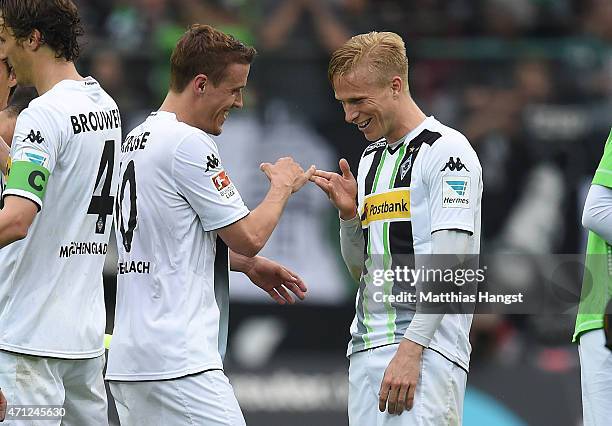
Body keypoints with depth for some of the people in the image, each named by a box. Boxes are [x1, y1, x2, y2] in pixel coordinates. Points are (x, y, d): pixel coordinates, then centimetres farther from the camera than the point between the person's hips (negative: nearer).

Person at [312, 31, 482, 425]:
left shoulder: (447, 151, -5)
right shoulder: (371, 159, 21)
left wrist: (411, 349, -21)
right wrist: (348, 213, 6)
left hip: (425, 349, -8)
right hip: (367, 346, 8)